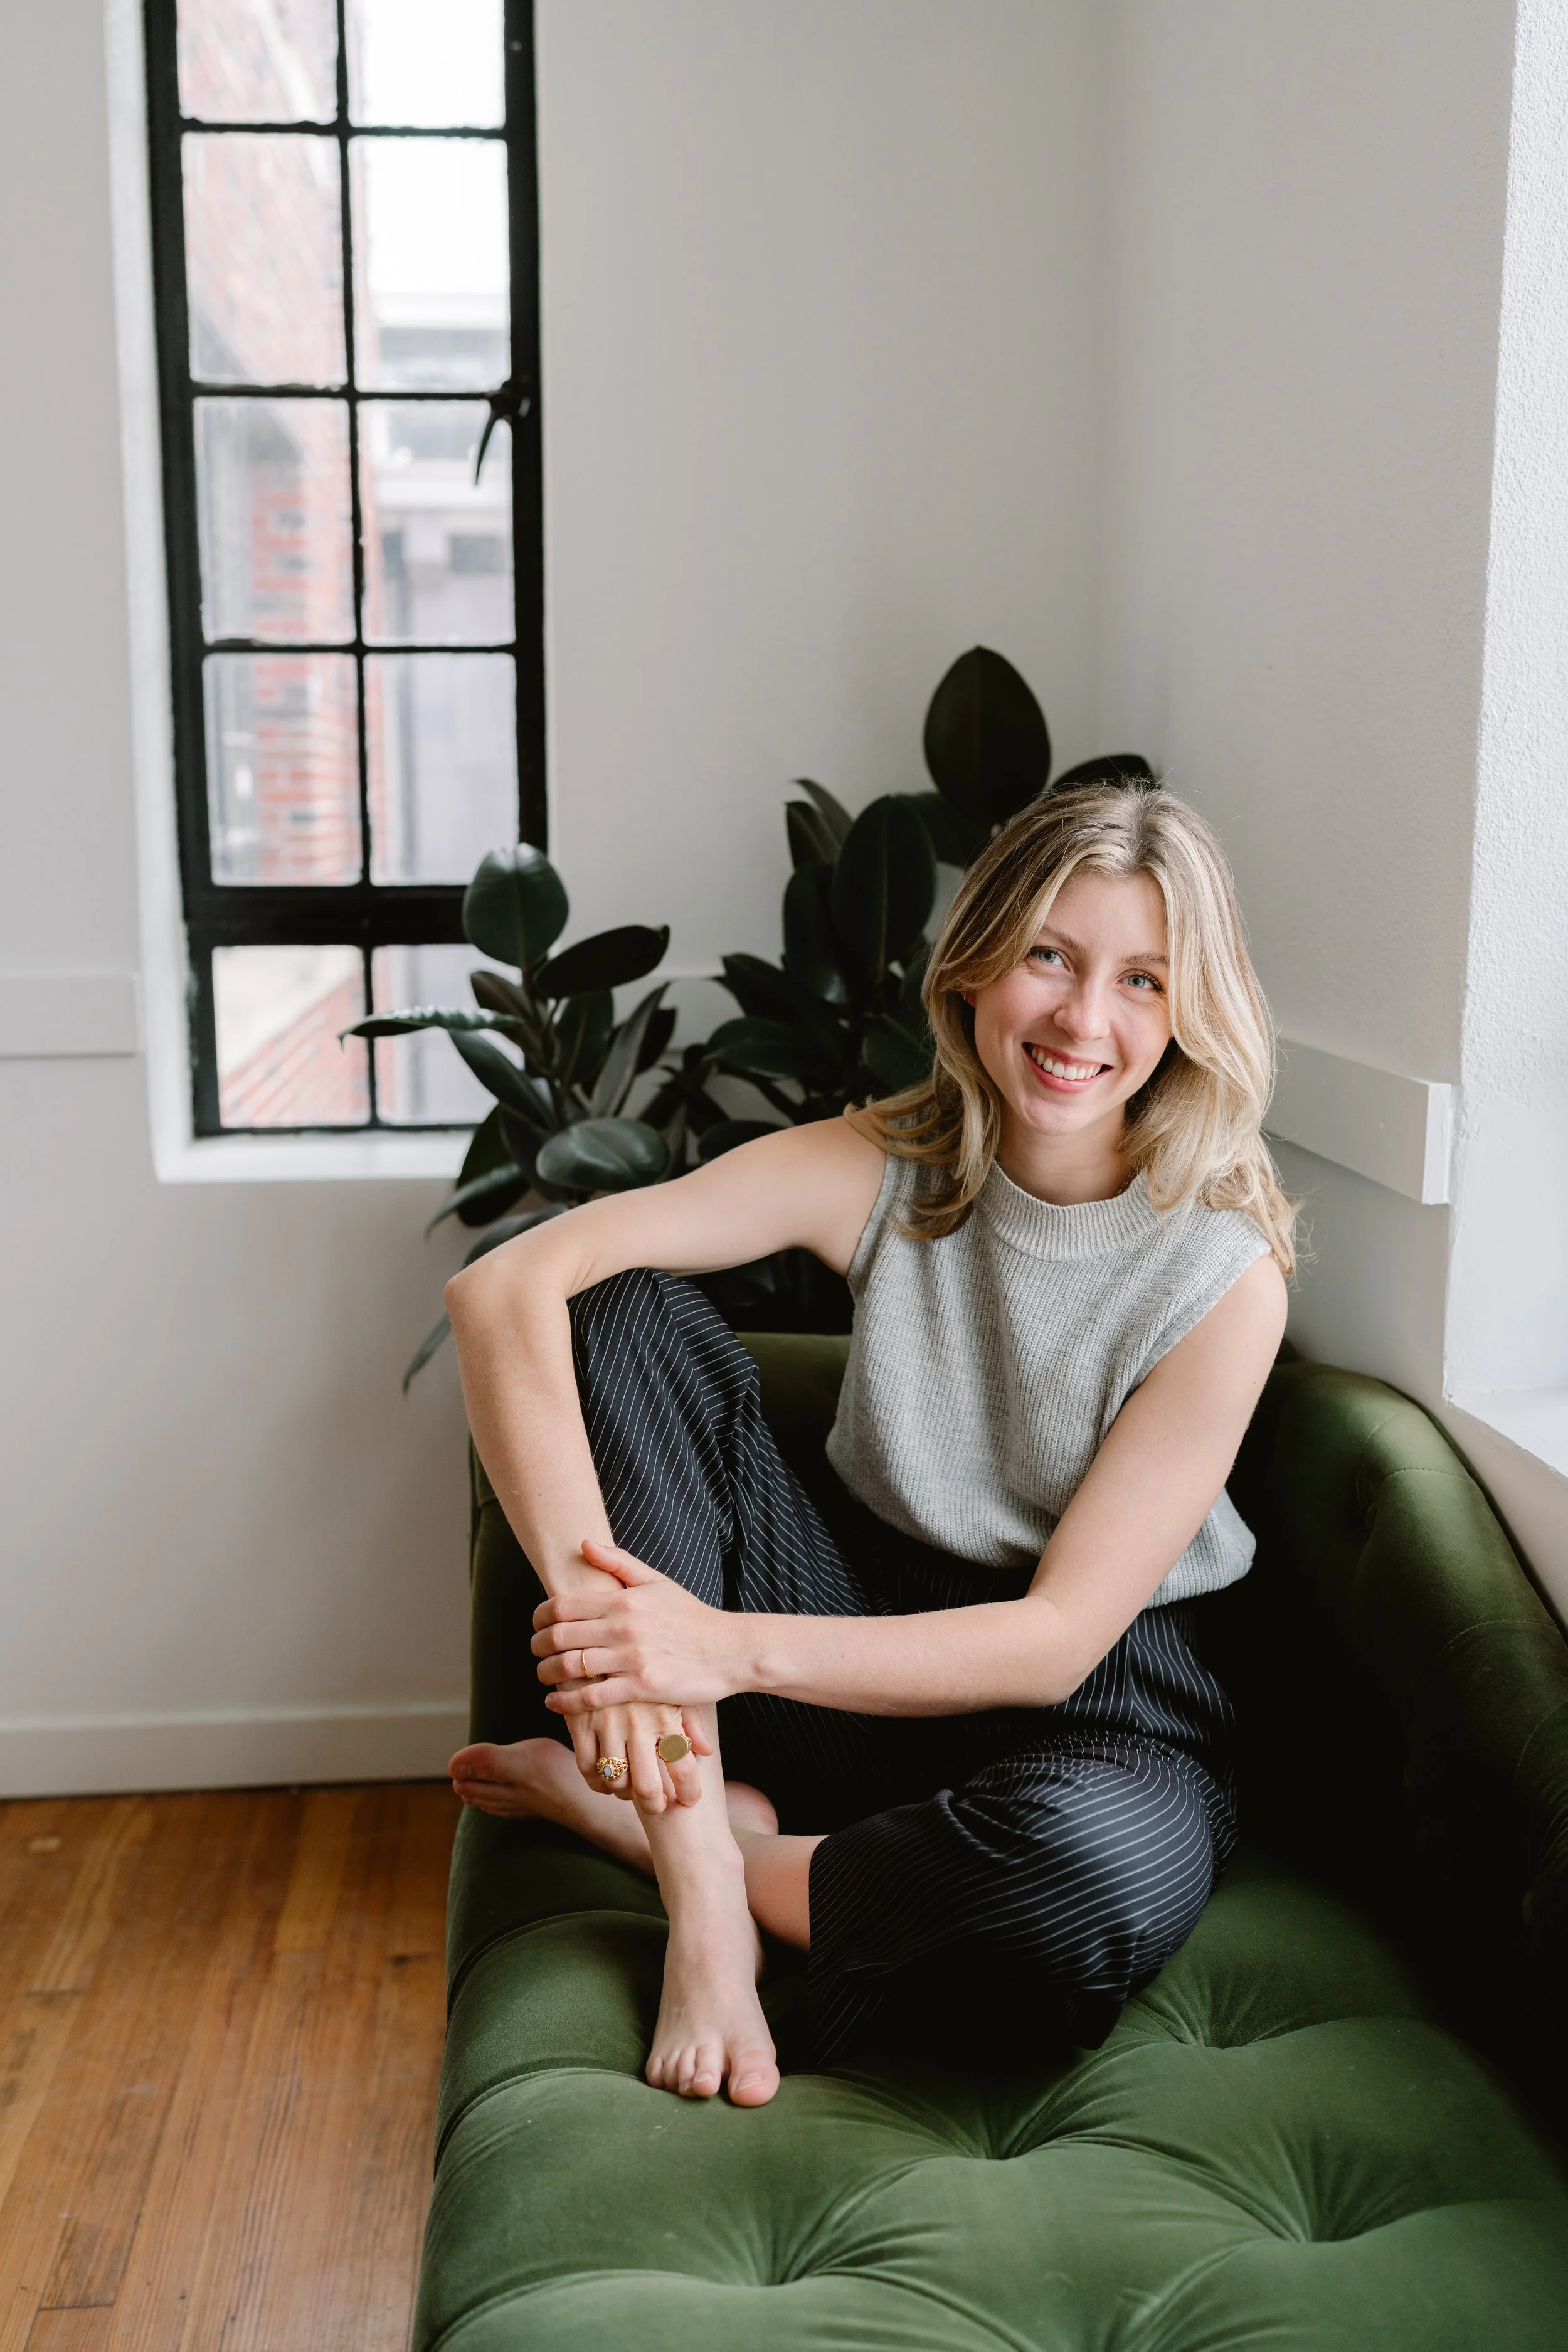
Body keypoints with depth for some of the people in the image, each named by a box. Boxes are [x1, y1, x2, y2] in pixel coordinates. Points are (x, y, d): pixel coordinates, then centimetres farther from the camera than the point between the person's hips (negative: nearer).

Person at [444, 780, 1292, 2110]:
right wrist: (595, 1599, -36)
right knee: (623, 1315, -17)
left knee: (1114, 1868, -39)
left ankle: (634, 1818, -15)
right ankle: (706, 1864, -21)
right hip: (863, 1639, 2)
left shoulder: (1223, 1276, -16)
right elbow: (507, 1286, -21)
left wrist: (735, 1648, -30)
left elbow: (1060, 1637, -19)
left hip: (1085, 1713, -2)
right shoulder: (882, 1169, -11)